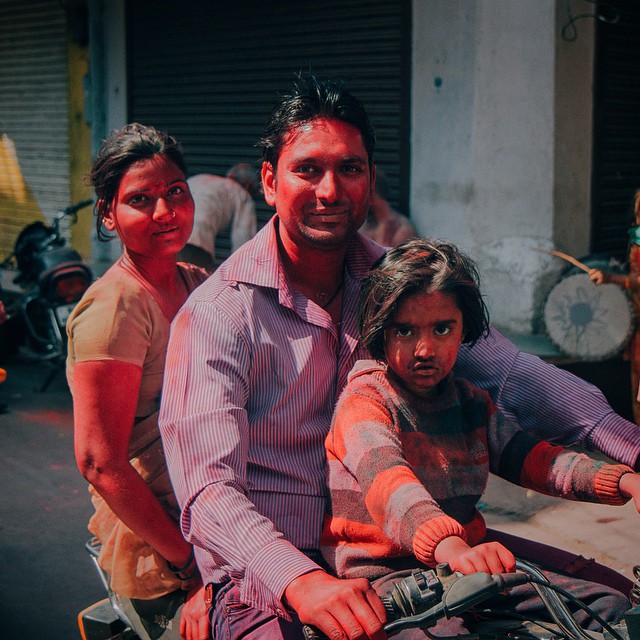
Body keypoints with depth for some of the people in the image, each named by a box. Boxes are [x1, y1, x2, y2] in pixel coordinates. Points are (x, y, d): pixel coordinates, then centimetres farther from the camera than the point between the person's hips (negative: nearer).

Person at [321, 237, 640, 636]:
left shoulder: (471, 403, 15)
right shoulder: (365, 399, -12)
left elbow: (530, 458, 9)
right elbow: (389, 483, -31)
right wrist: (453, 549, -51)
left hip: (468, 562, 7)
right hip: (384, 572, -7)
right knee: (442, 633, -40)